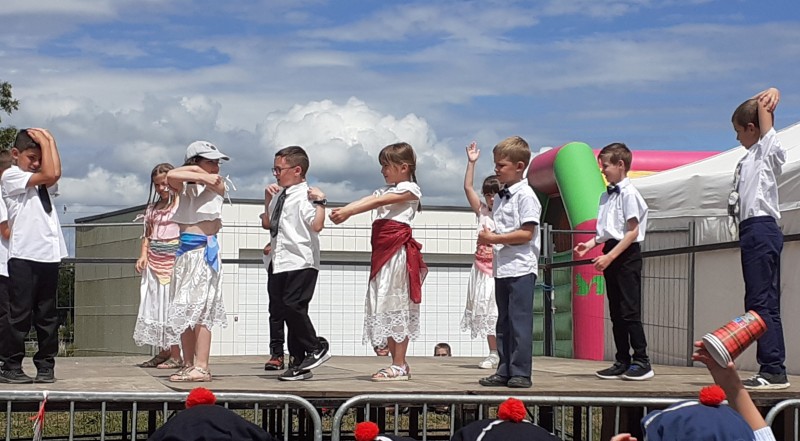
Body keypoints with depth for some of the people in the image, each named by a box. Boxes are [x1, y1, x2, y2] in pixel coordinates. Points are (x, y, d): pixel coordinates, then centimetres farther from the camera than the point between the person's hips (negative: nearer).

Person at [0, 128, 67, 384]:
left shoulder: (43, 182, 19)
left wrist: (49, 141, 2)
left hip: (49, 256, 6)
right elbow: (48, 175, -11)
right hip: (24, 257, -6)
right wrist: (44, 142, -3)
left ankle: (46, 365, 13)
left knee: (47, 315, 8)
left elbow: (55, 174, -4)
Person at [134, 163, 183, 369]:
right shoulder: (152, 208, 15)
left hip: (174, 259, -6)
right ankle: (163, 352, 13)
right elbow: (147, 235, 16)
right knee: (155, 305, 6)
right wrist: (143, 255, 4)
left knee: (172, 305, -7)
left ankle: (176, 354, -4)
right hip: (154, 261, 6)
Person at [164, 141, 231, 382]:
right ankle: (188, 364, 12)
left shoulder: (217, 185, 3)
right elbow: (171, 177, -11)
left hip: (205, 251, -5)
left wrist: (196, 174, 1)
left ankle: (202, 367, -13)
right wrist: (197, 171, -7)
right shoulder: (185, 189, 9)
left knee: (199, 308, -11)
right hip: (185, 251, 5)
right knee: (183, 310, 6)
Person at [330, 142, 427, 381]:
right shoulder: (386, 190, 23)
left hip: (397, 249, -9)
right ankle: (397, 362, 13)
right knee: (383, 305, 7)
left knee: (395, 304, -8)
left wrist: (348, 212, -25)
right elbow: (365, 201, 4)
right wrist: (341, 211, -15)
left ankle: (399, 365, -6)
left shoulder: (409, 189, -2)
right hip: (382, 250, 9)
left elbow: (378, 202, -16)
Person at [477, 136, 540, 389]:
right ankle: (504, 371, 18)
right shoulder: (499, 197, 16)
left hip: (521, 268, -9)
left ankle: (521, 372, -3)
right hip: (502, 268, 9)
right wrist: (487, 237, 1)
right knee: (503, 322, 12)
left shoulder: (525, 195, -10)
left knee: (519, 321, -7)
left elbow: (526, 233, -17)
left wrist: (494, 238, -17)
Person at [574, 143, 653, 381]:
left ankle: (642, 362, -1)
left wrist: (609, 256, -20)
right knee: (616, 312, 11)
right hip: (611, 256, 9)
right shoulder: (606, 195, 14)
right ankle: (622, 362, 17)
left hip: (627, 255, -9)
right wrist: (590, 244, 4)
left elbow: (632, 231, -16)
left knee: (630, 311, -7)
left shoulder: (628, 193, -12)